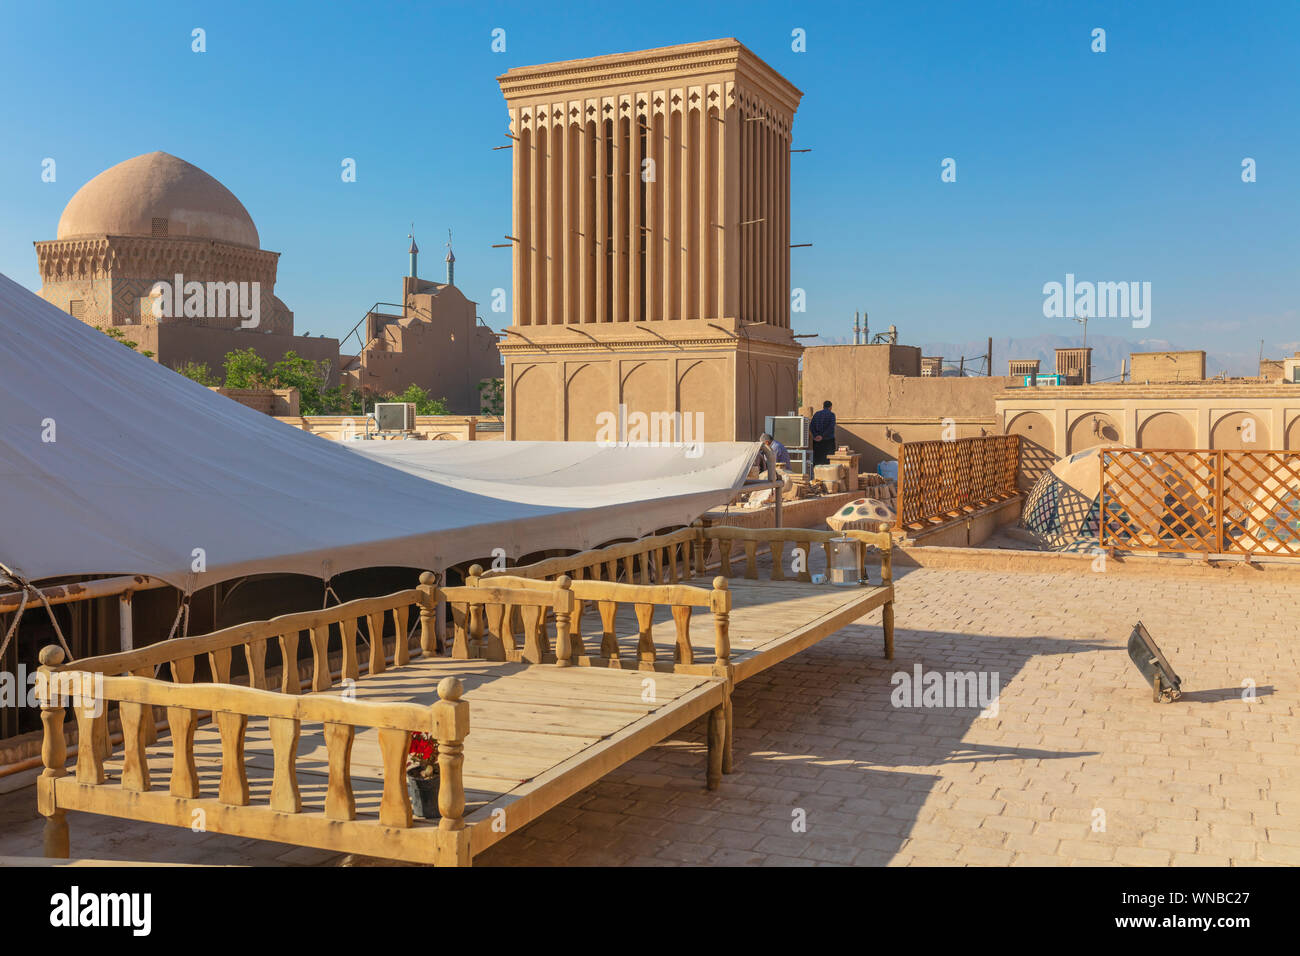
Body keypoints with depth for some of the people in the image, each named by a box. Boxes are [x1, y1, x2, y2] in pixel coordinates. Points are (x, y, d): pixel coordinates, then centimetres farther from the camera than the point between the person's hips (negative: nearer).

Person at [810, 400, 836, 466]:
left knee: (817, 459, 6)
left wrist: (815, 436, -13)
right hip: (828, 441, -4)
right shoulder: (831, 414, -3)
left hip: (817, 441, 4)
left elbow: (811, 426, -4)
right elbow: (831, 427, -17)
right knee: (828, 460, -4)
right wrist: (822, 436, -17)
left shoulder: (817, 414, 9)